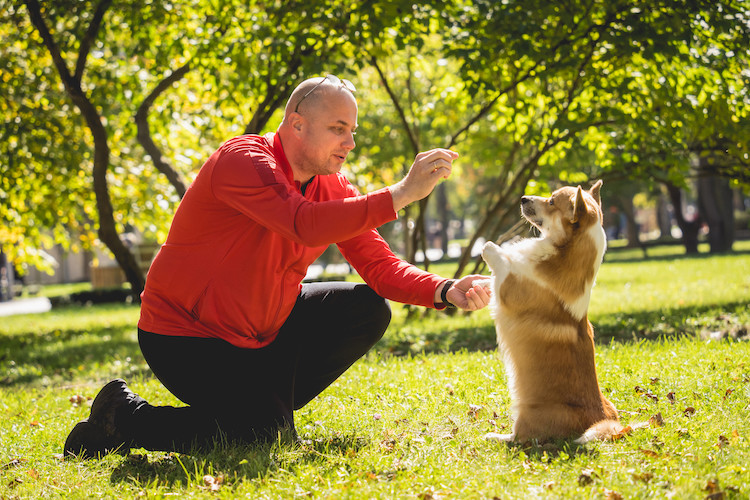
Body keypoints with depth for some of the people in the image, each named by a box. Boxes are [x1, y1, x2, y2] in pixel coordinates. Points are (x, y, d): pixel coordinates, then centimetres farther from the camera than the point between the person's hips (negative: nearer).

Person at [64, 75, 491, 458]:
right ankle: (124, 416, -1)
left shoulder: (333, 187, 0)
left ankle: (269, 403, 7)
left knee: (368, 310, -2)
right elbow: (307, 224, -42)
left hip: (260, 329, 8)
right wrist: (401, 194, -43)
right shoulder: (243, 160, -25)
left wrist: (445, 292, -20)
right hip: (186, 337, -8)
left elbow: (381, 265, -2)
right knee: (268, 437, -20)